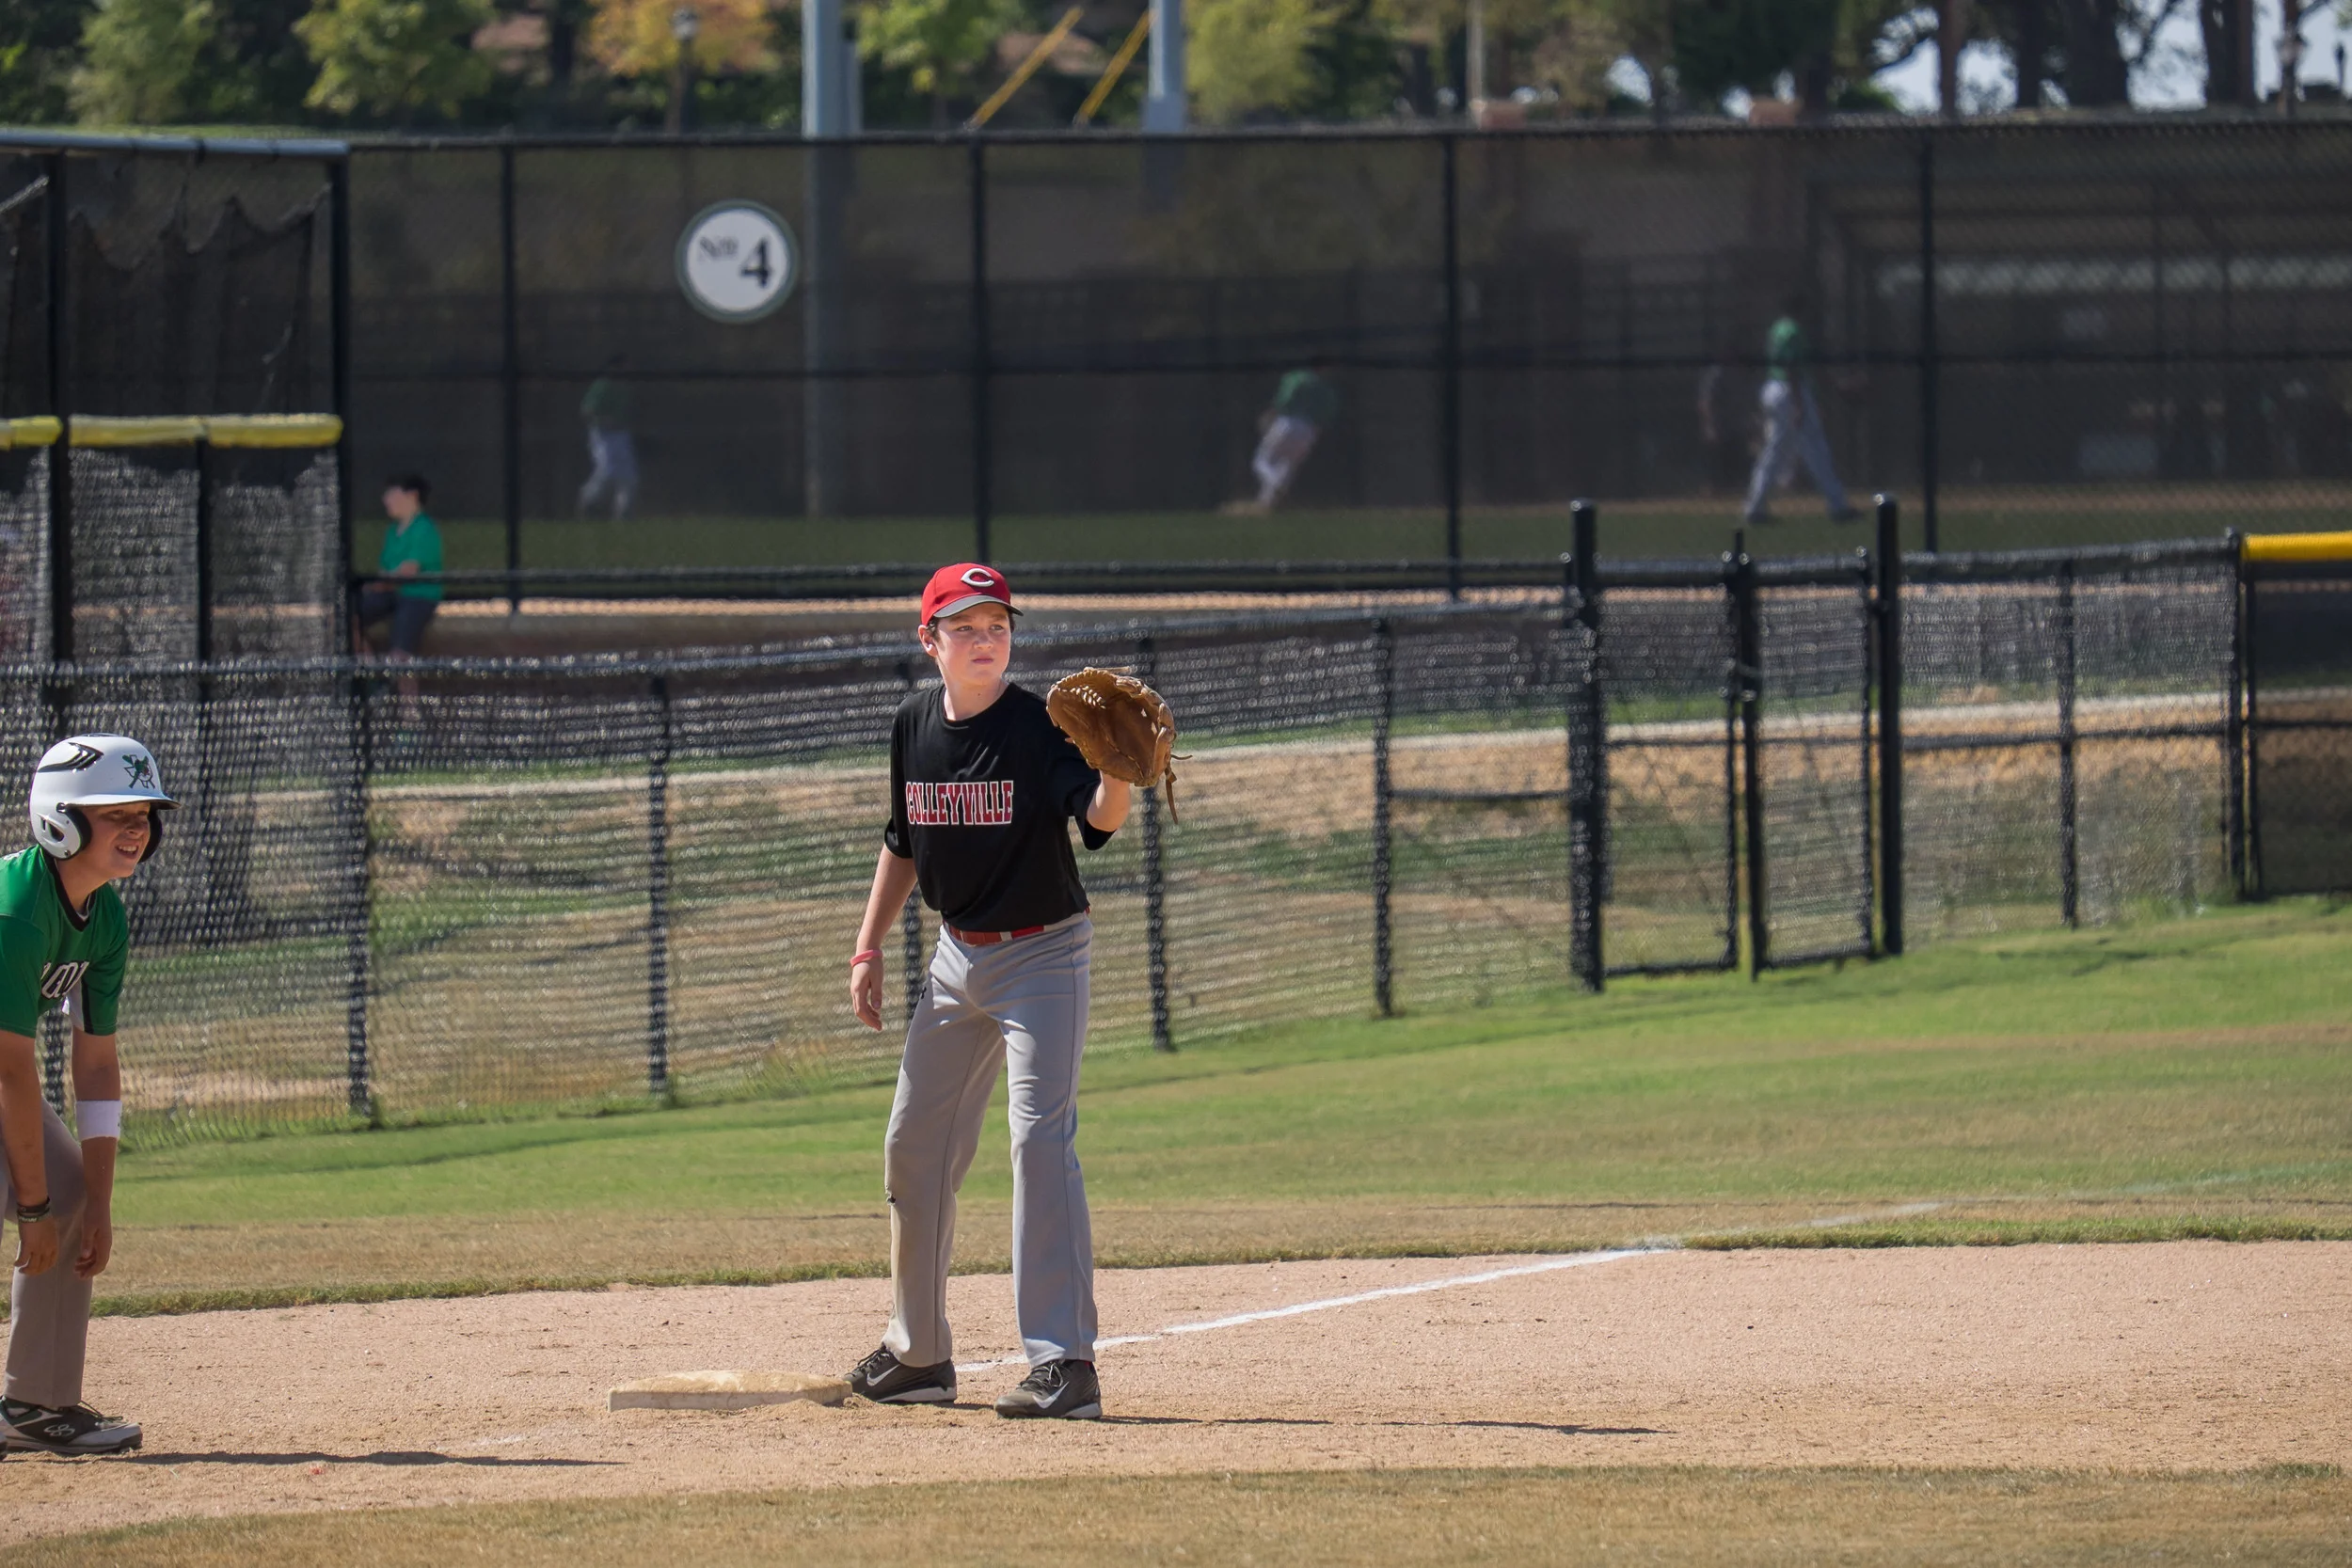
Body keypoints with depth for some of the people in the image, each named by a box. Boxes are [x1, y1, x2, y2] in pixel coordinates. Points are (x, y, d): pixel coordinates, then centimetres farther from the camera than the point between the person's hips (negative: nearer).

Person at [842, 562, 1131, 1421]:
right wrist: (869, 949, 12)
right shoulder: (915, 726, 2)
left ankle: (1063, 1362, -22)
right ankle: (918, 1353, 28)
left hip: (1041, 954, -7)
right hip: (957, 958, 7)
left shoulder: (1041, 728, -17)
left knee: (1040, 1137, -19)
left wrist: (1117, 773, -55)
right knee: (915, 1148, 12)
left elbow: (1100, 817, -34)